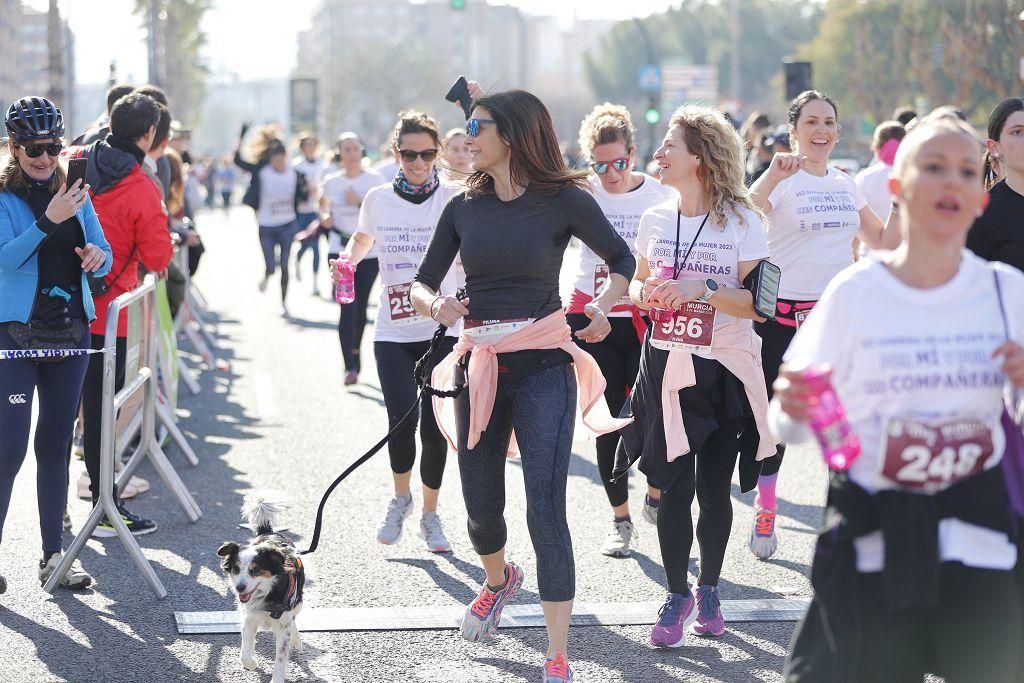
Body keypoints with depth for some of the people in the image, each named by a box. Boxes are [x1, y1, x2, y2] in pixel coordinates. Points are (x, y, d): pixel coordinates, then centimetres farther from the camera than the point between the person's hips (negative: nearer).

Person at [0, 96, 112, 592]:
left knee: (56, 444, 10)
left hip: (71, 329, 5)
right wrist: (48, 221, -29)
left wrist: (97, 257, -11)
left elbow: (104, 258, 12)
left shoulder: (74, 193, 9)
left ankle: (54, 554, 16)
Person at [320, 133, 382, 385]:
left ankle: (355, 353, 32)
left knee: (360, 306, 9)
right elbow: (324, 211, 19)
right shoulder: (330, 182, 6)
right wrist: (324, 218, -3)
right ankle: (350, 366, -15)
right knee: (347, 306, -11)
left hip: (369, 252, 0)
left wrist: (360, 203, -17)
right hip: (340, 252, 0)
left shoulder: (375, 181, 0)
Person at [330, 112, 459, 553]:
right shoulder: (378, 199, 4)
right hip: (392, 333, 1)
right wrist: (347, 260, 3)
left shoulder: (453, 199, -3)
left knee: (434, 427, 0)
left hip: (442, 330, -1)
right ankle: (401, 497, 16)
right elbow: (362, 240, 23)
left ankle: (430, 514, 21)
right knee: (401, 420, -13)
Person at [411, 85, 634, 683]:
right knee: (481, 506, 13)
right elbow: (423, 282, 10)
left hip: (543, 368, -4)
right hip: (479, 368, 4)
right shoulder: (465, 208, 5)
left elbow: (623, 260, 7)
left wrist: (603, 308, -12)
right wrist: (436, 304, -13)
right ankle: (498, 581, 49)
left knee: (546, 512, -11)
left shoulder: (564, 201, -6)